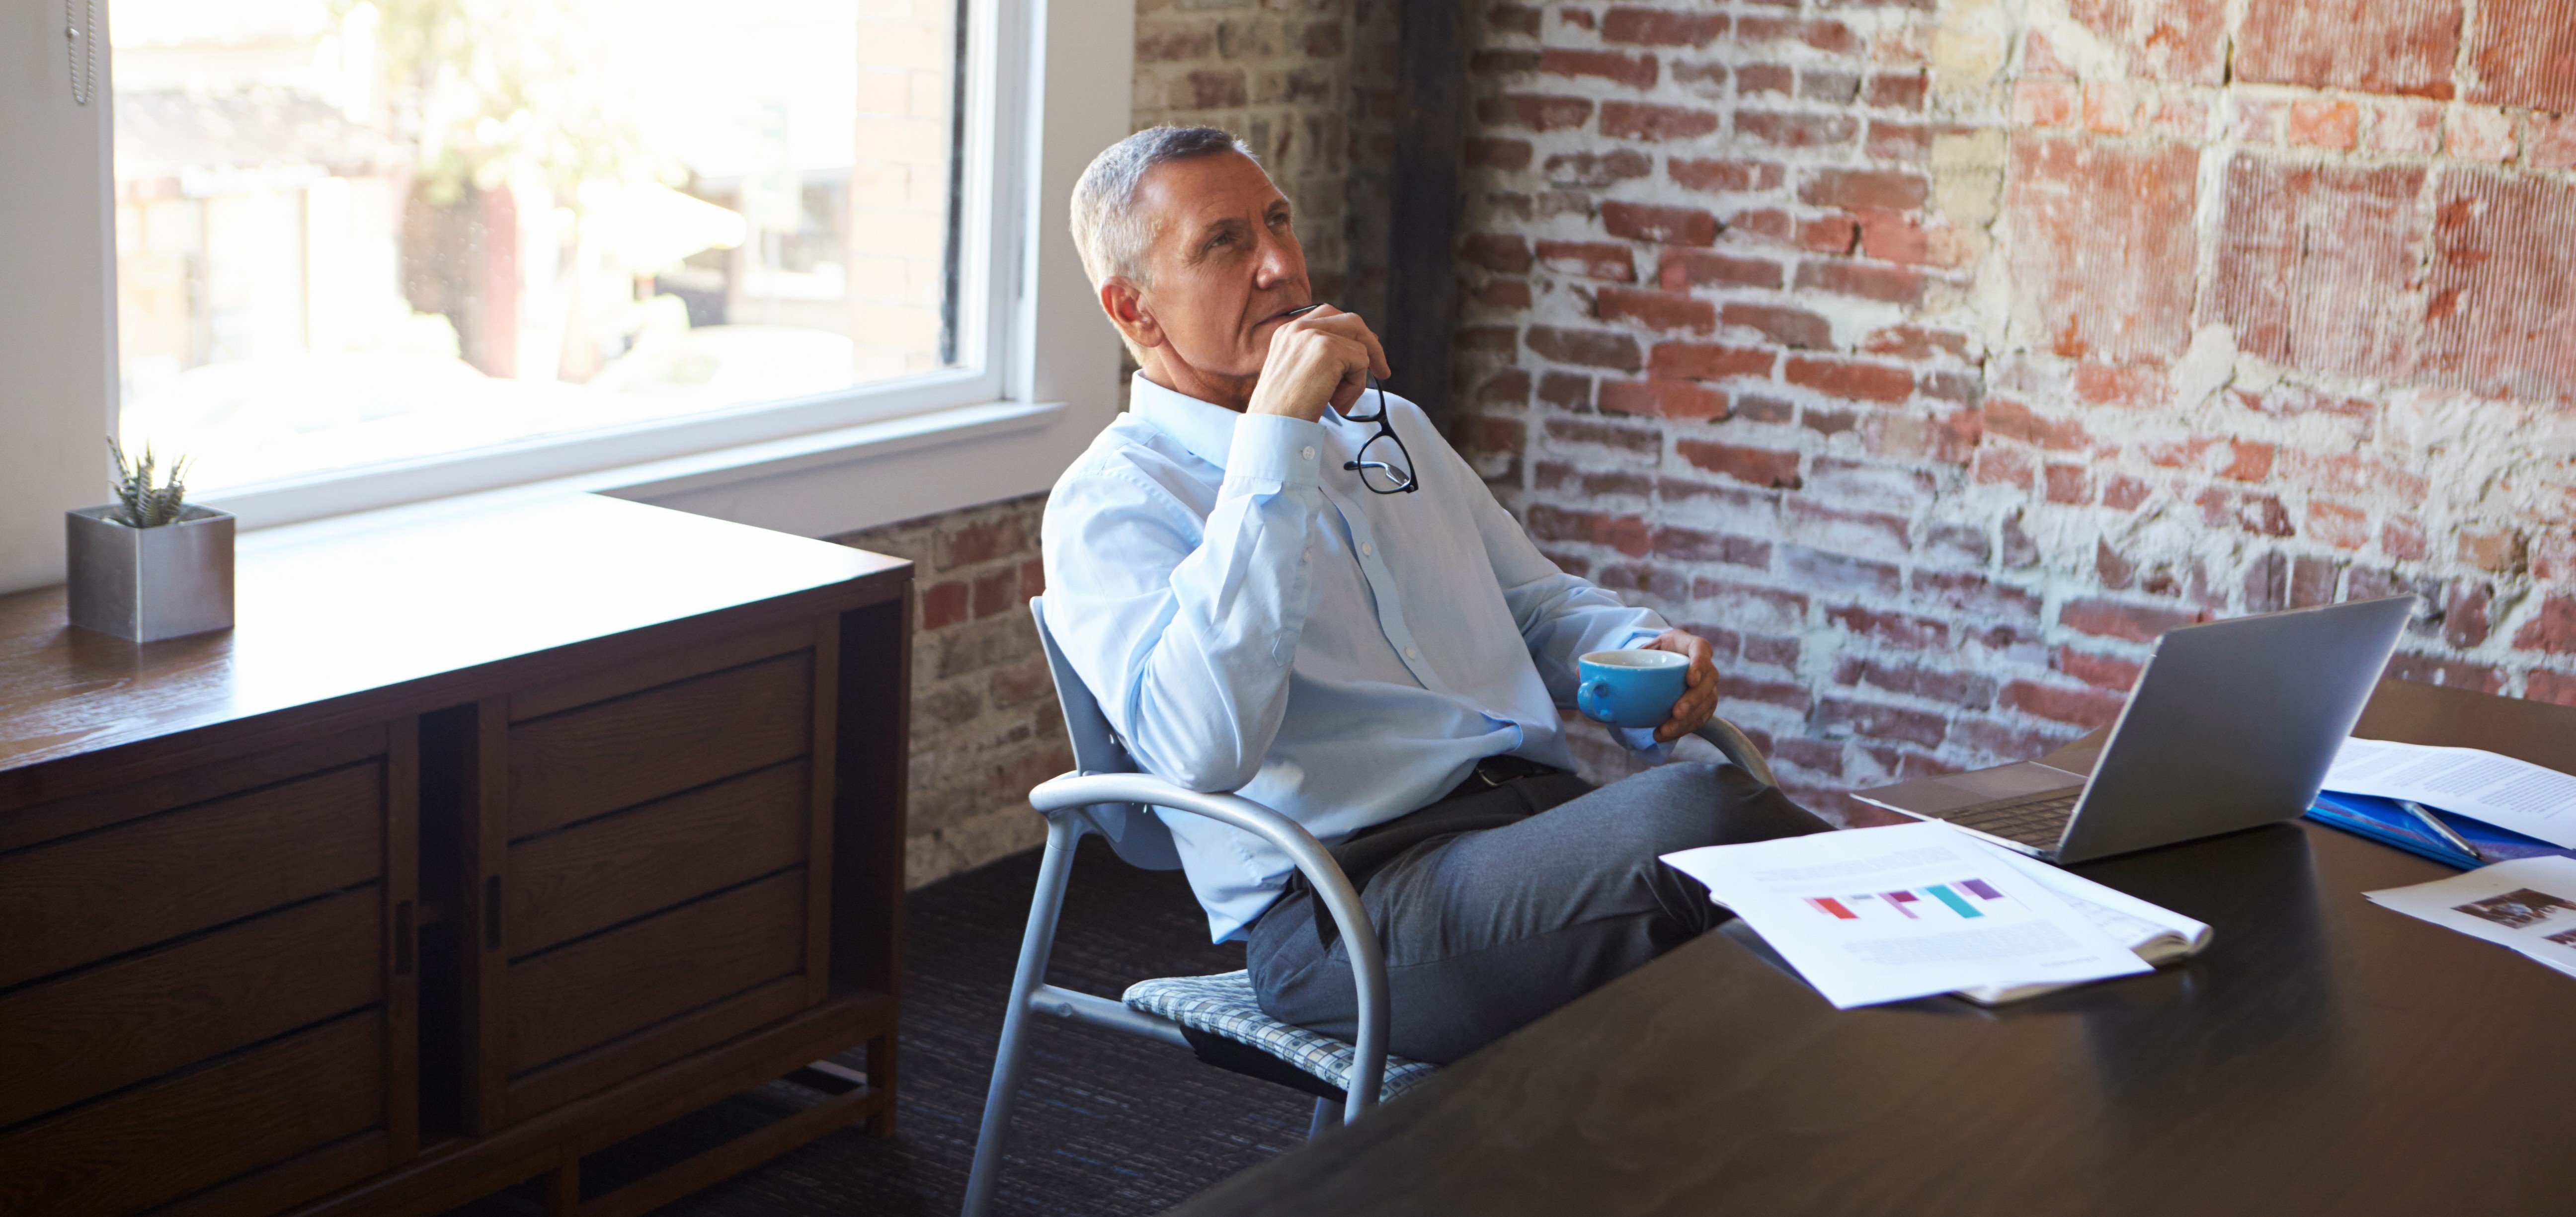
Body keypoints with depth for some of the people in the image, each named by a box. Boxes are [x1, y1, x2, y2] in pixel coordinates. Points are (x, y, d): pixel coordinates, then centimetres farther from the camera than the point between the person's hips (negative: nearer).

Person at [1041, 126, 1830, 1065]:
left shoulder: (1387, 423, 25)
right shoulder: (1111, 502, 0)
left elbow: (1539, 602, 32)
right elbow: (1202, 748, -19)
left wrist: (1643, 655, 6)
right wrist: (1277, 436, -16)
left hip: (1544, 806, 7)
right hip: (1350, 897, -7)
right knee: (1698, 815, -33)